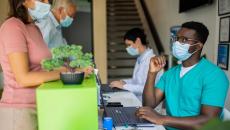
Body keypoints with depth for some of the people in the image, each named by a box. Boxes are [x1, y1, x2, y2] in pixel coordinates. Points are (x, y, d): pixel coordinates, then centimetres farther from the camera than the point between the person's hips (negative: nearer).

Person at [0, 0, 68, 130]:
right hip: (19, 111, -7)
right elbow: (24, 78, -21)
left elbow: (39, 68, 6)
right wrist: (65, 72, -19)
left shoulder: (35, 28, 10)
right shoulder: (13, 27, -15)